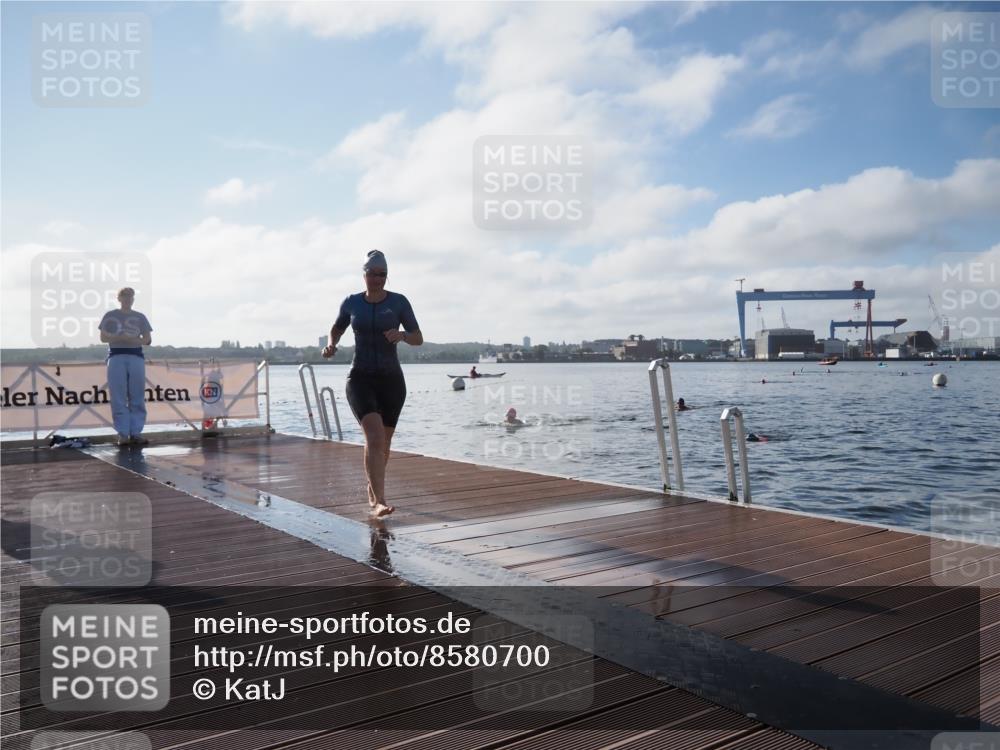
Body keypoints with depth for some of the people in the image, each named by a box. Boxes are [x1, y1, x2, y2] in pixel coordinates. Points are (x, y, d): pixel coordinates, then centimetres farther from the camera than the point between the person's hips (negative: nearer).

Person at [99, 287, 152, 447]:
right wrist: (120, 338, -14)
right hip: (116, 356, -1)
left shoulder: (140, 317, 14)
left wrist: (132, 339, -11)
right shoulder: (110, 316, 10)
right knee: (119, 398, -4)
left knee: (137, 398, -1)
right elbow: (103, 337, 4)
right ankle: (123, 433, -1)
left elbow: (147, 339, 8)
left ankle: (136, 432, 3)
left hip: (136, 357, 2)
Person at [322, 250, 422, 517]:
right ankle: (380, 502, -24)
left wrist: (402, 335, -23)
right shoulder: (351, 302, 3)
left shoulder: (399, 302, -1)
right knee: (375, 437, -23)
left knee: (382, 443, 13)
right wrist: (331, 345, -1)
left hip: (391, 380, 1)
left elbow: (419, 339, -1)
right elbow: (337, 329, 21)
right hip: (361, 379, -1)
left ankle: (372, 488, 41)